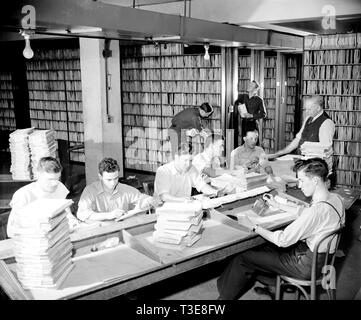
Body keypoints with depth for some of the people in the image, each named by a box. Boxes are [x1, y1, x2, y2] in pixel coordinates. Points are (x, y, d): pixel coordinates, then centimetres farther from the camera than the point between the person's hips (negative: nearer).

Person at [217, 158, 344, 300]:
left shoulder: (317, 210, -32)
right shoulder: (336, 198, -3)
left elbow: (283, 240, -25)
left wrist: (254, 228, -14)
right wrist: (278, 205, 13)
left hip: (305, 265, -9)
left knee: (243, 258, -2)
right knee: (260, 248, 18)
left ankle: (225, 295, 20)